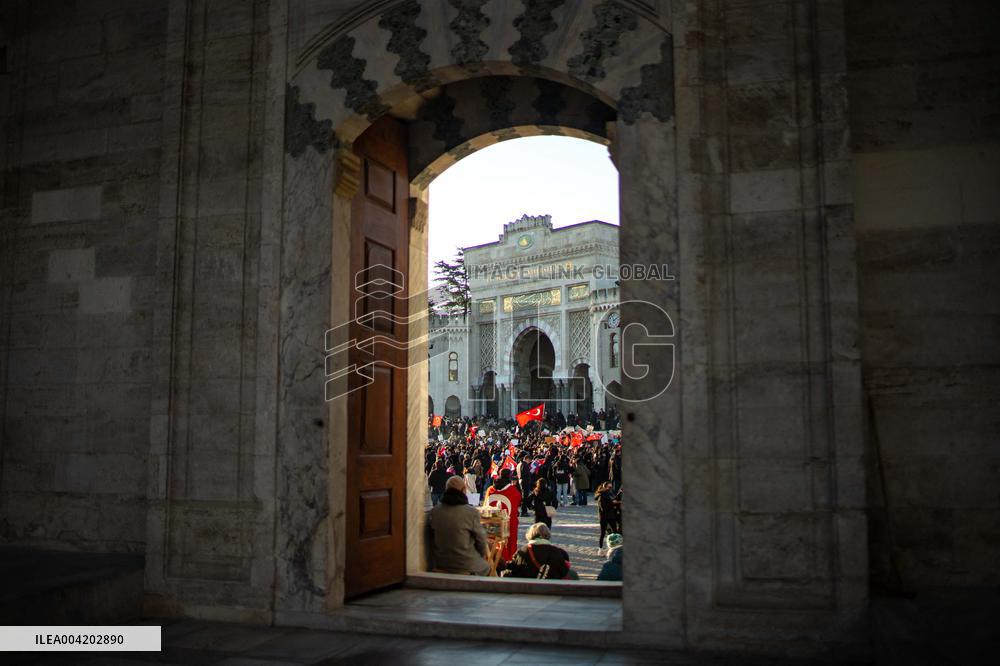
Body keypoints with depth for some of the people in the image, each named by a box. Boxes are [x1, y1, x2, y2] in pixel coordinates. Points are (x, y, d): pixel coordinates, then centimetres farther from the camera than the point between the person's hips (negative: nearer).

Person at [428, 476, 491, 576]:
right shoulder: (471, 513, -18)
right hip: (467, 567, -4)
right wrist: (482, 555, 14)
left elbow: (432, 541, 4)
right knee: (487, 567, 26)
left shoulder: (434, 512, -7)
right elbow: (481, 541, -6)